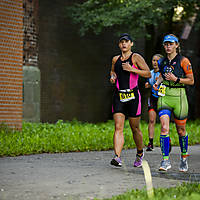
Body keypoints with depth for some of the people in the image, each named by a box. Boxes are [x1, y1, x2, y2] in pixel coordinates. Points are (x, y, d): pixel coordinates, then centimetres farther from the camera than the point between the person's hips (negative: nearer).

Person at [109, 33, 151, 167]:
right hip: (118, 96, 3)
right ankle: (117, 157, -19)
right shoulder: (115, 59, 13)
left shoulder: (136, 57, -2)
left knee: (135, 128, 7)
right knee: (118, 127, -10)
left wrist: (132, 69, -16)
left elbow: (148, 74, -7)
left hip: (133, 96, -3)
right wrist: (112, 77, 9)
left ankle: (140, 154, 30)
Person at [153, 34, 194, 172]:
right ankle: (166, 160, -11)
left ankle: (184, 158, 30)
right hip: (164, 96, 3)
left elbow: (191, 81, -3)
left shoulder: (183, 61, -5)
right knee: (164, 128, -14)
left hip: (179, 97, -3)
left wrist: (176, 79, -15)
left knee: (181, 130, 8)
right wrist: (157, 83, 8)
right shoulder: (162, 62, 9)